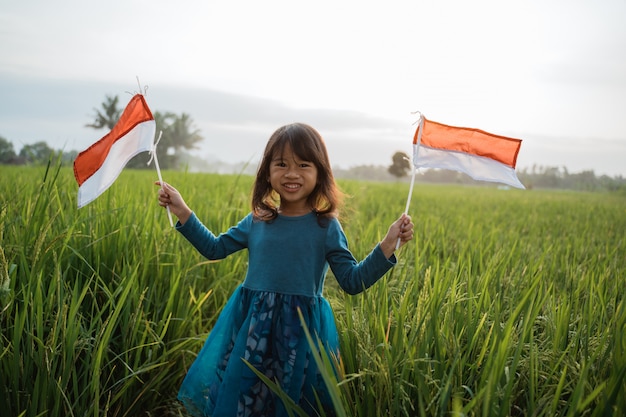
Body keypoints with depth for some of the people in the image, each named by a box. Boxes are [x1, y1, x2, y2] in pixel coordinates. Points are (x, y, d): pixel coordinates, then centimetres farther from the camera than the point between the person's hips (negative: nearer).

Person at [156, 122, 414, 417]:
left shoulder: (326, 227, -5)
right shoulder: (256, 222, 3)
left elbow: (353, 281, -5)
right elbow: (214, 248, 16)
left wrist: (388, 246, -15)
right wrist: (182, 212, 9)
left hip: (300, 336, -3)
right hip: (253, 330, 3)